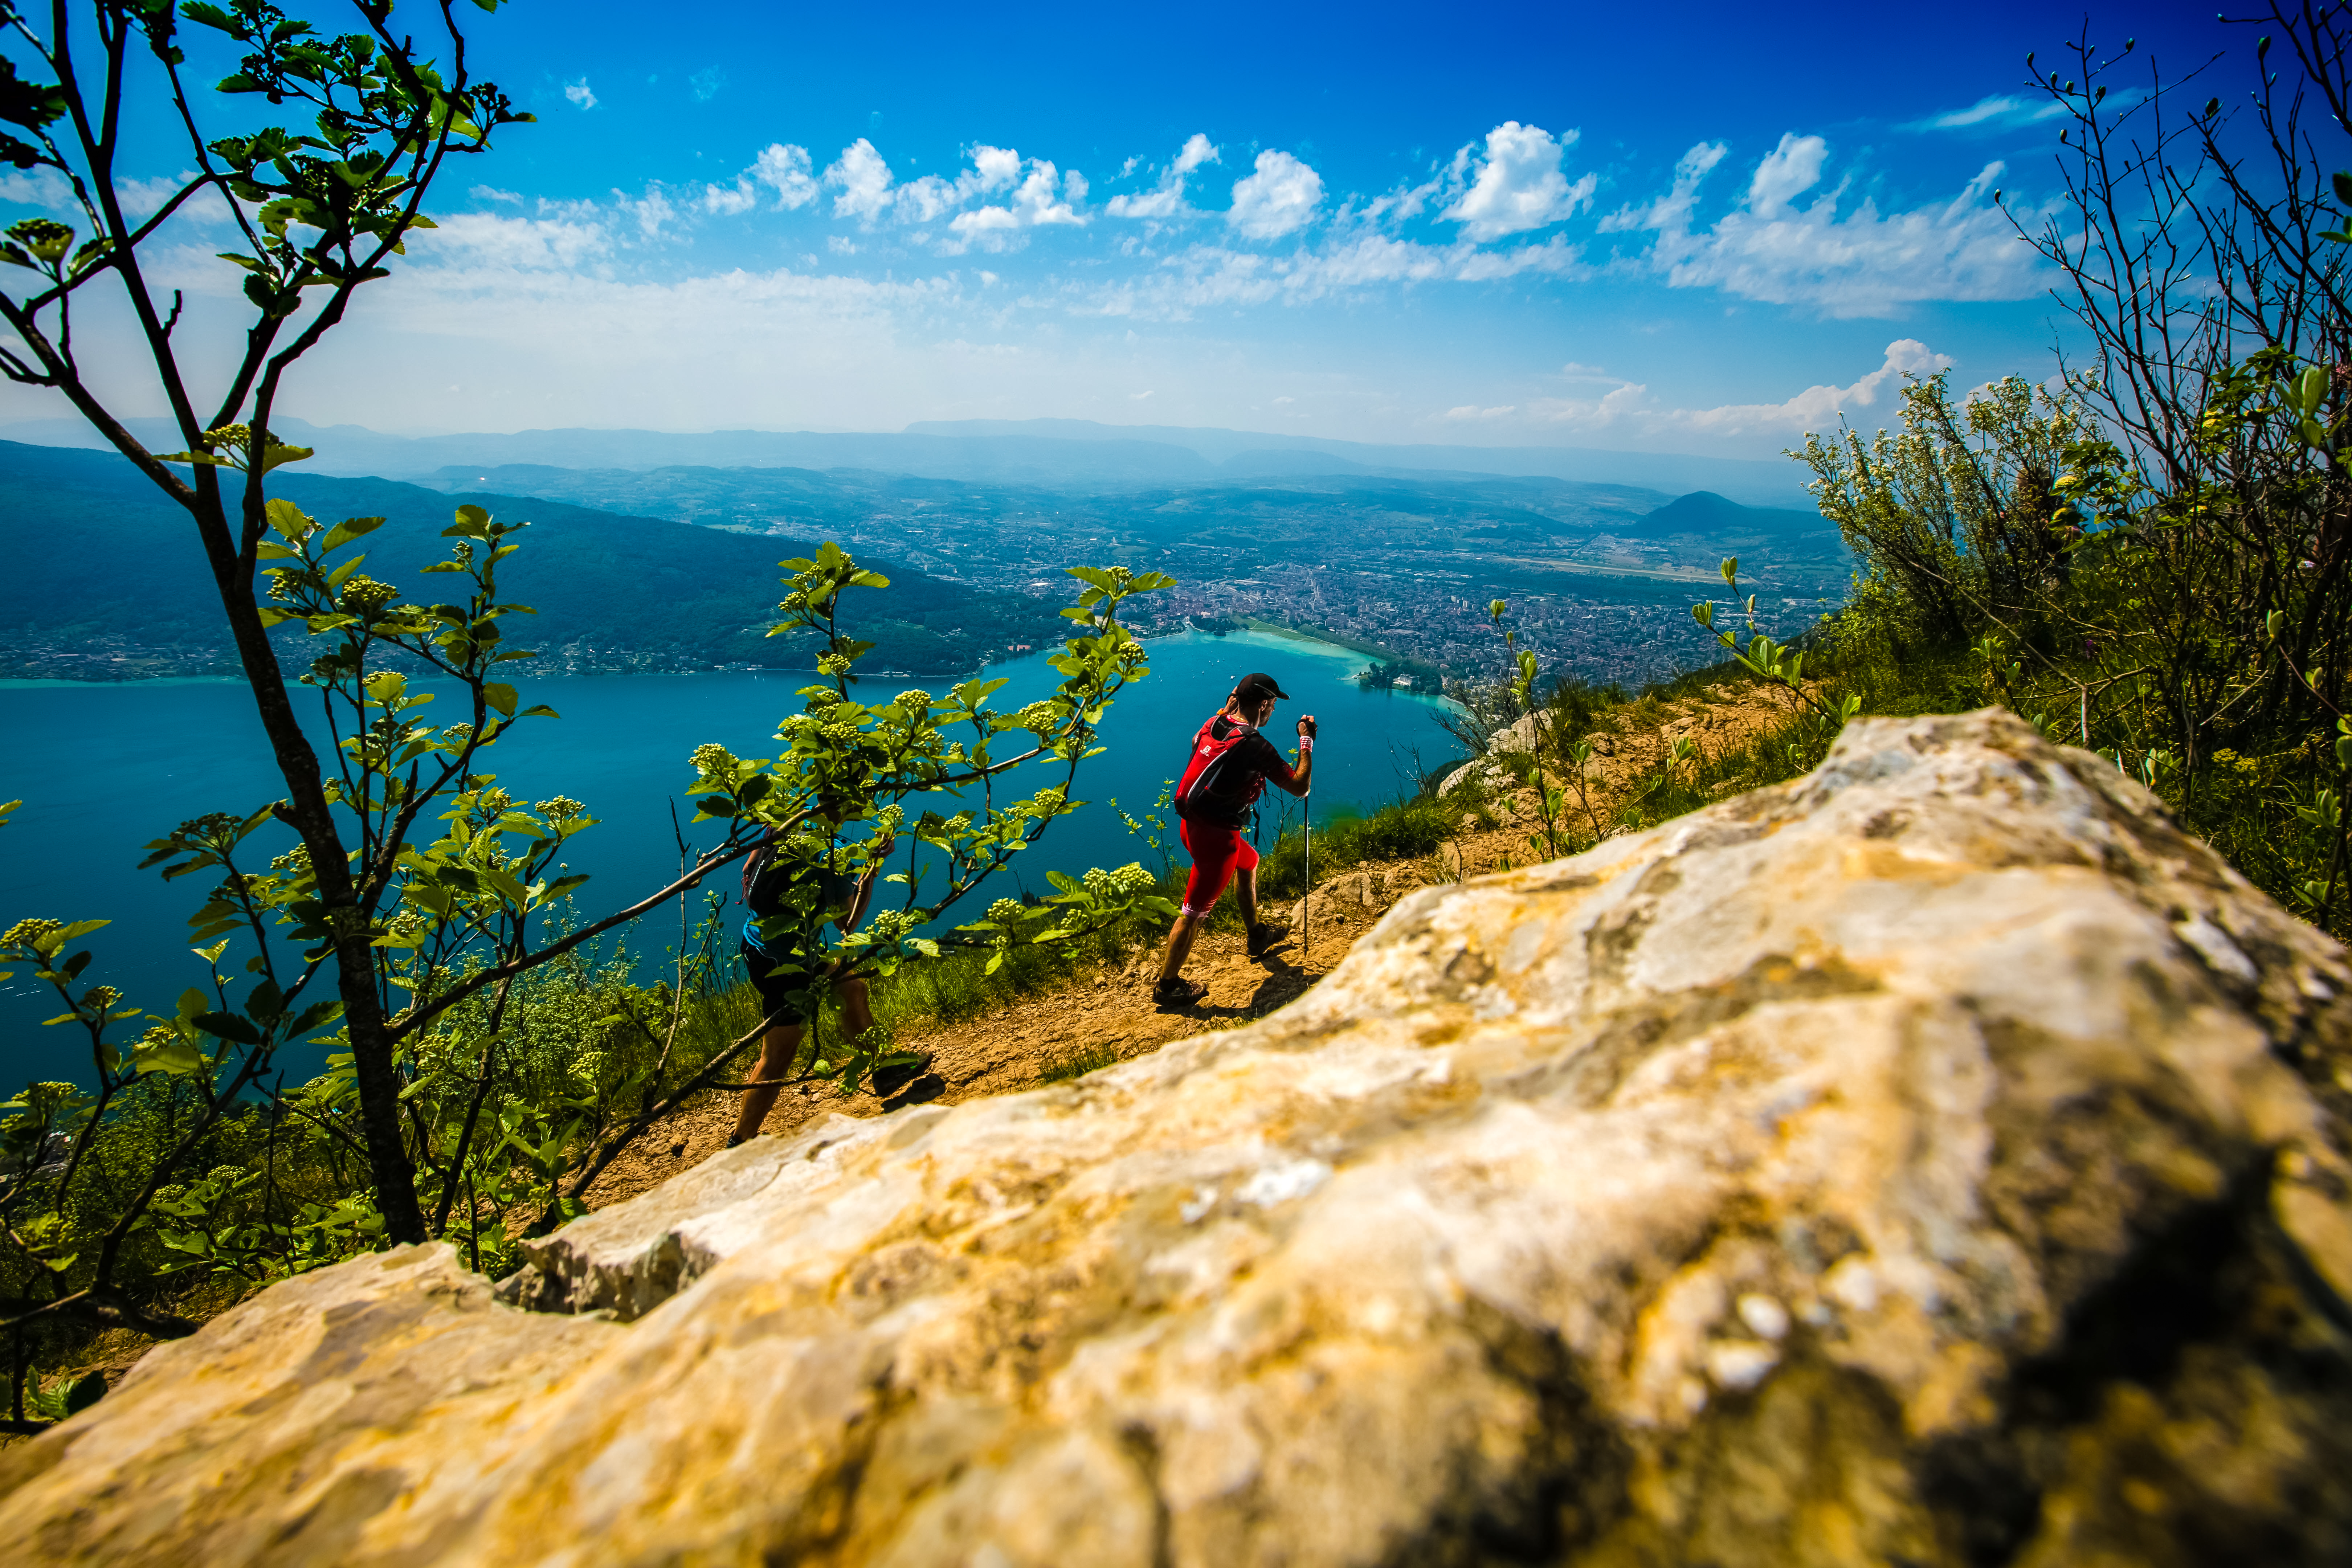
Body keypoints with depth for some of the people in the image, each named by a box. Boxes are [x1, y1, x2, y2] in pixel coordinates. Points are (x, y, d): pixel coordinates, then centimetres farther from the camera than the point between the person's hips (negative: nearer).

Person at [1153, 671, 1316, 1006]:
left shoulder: (1213, 725, 1)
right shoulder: (1256, 747, -21)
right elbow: (1300, 788, -14)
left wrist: (1227, 708, 27)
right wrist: (1307, 740, -4)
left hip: (1192, 823, 9)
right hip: (1214, 835, -9)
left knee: (1248, 862, 31)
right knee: (1195, 912, 4)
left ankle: (1257, 936, 50)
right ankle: (1167, 986, 16)